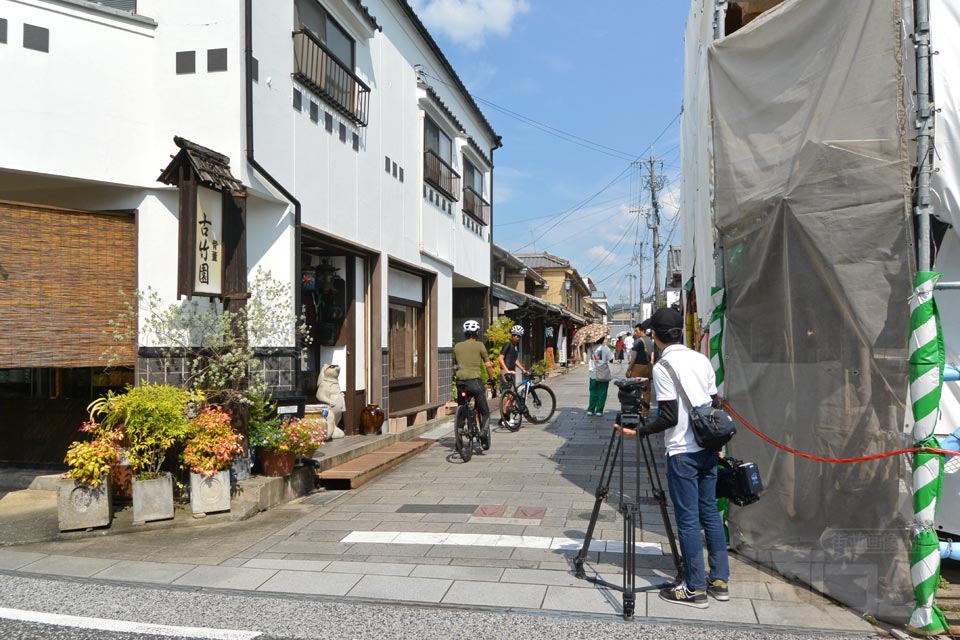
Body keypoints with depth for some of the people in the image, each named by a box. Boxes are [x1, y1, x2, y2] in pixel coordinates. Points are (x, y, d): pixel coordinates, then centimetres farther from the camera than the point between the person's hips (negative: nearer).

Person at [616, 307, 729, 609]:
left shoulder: (663, 367, -13)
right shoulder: (702, 360, 7)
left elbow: (669, 417, -17)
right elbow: (716, 403, 11)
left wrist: (637, 431, -8)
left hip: (682, 452, -7)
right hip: (708, 448, 7)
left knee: (688, 519, 1)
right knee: (710, 512, 15)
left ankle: (695, 588, 8)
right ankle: (720, 580, 22)